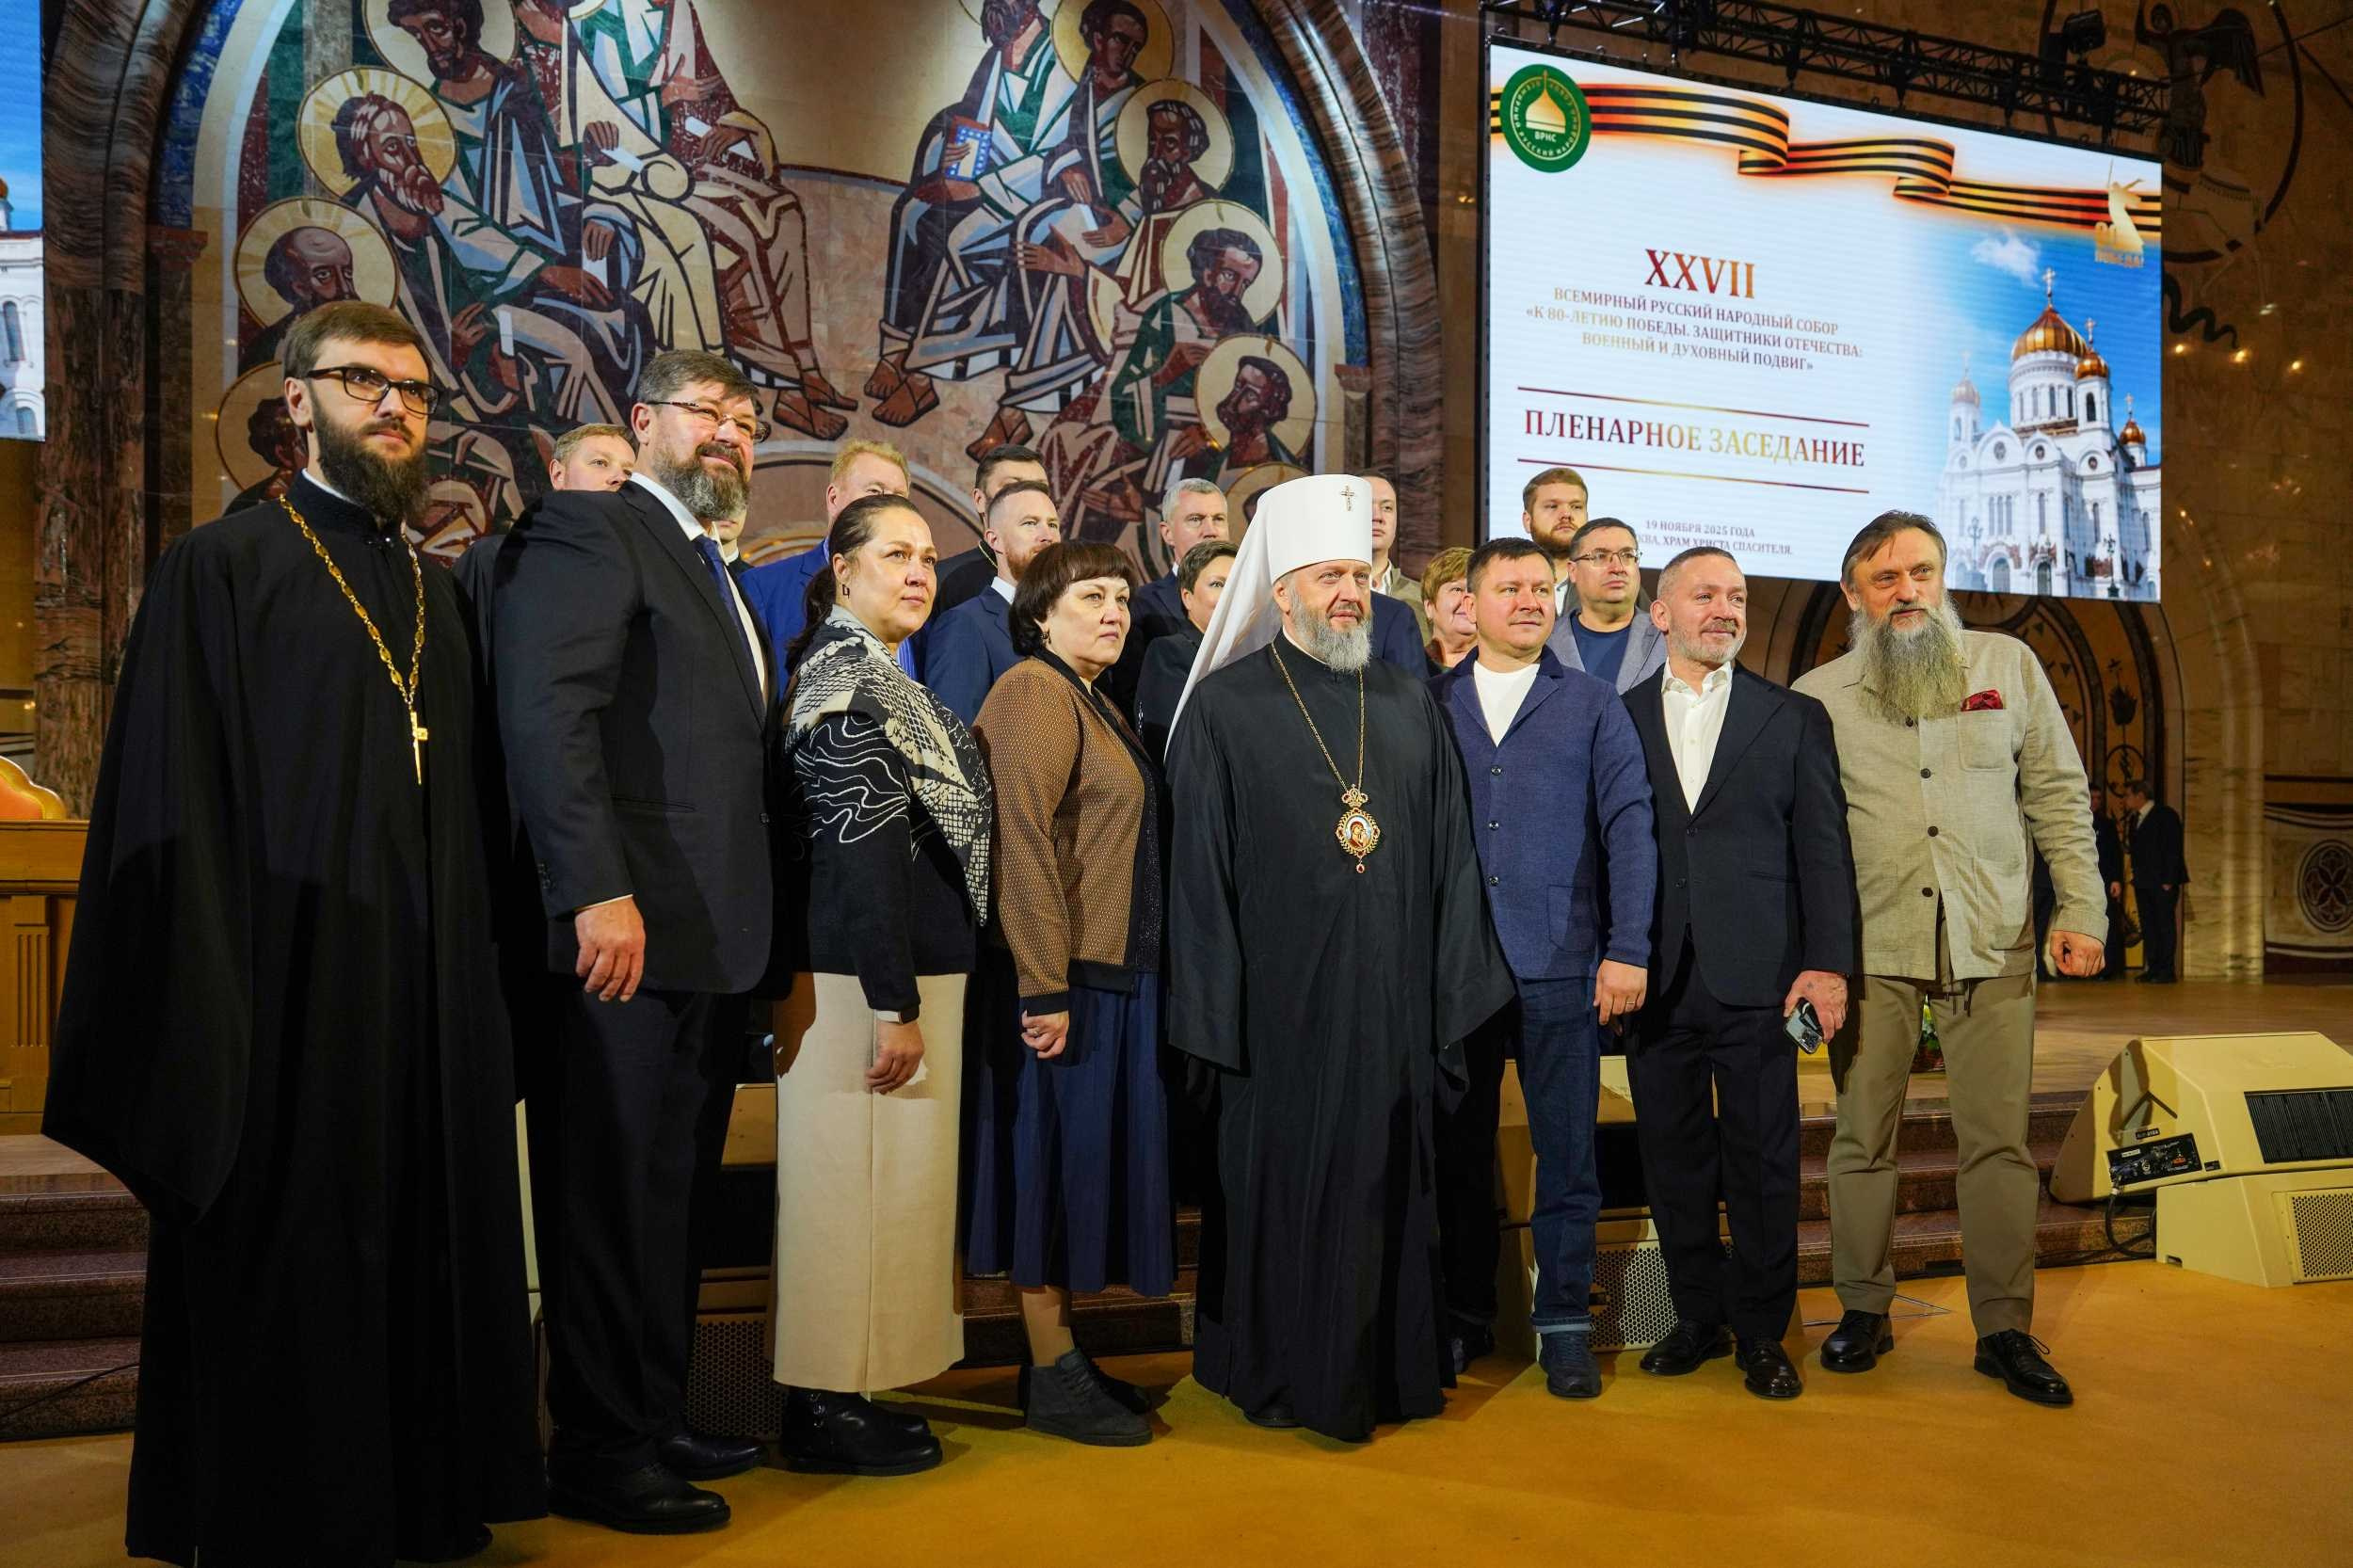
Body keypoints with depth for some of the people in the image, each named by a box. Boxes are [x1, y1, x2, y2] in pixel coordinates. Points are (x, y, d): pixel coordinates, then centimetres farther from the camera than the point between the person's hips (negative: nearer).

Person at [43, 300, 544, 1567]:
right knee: (286, 1283, 4)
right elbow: (174, 809, -7)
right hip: (292, 986, -5)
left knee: (421, 1259, 11)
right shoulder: (221, 567, -2)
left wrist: (476, 978, 8)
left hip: (430, 995, 5)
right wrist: (206, 1010, -14)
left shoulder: (435, 592, 15)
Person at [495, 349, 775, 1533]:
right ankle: (598, 1451, 14)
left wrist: (755, 940, 13)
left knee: (671, 1196, 15)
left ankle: (654, 1423, 27)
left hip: (709, 944, 9)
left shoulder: (717, 578, 22)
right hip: (627, 934, -8)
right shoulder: (587, 530, -4)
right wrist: (598, 893, -24)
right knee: (613, 1198, 1)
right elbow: (545, 713, -16)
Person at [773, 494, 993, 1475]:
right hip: (867, 977, -10)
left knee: (869, 1182, 14)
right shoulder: (852, 679, -13)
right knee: (859, 1182, -2)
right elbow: (862, 850, -19)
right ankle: (827, 1408, 11)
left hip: (898, 965, 10)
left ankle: (838, 1393, 25)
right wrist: (896, 1006, -21)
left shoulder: (867, 673, 16)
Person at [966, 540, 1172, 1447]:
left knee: (1080, 1163, 13)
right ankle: (1052, 1380, 9)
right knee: (1057, 1160, -2)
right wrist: (1045, 988, -24)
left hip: (1108, 974, 10)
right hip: (1062, 980, -9)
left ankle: (1060, 1354, 24)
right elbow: (1021, 840, -21)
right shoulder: (1035, 691, -12)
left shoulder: (1092, 700, 17)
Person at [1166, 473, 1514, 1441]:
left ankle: (1389, 1365, 28)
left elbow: (1450, 857, 10)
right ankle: (1280, 1373, 23)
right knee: (1282, 1183, 6)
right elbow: (1198, 870, -5)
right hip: (1280, 999, -3)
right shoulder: (1224, 707, -3)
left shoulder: (1410, 708, 10)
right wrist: (1211, 1016, -9)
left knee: (1386, 1180, 11)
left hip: (1391, 999, 4)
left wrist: (1455, 989, 5)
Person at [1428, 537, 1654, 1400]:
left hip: (1561, 967, -1)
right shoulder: (1429, 704, 7)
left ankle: (1565, 1322, 19)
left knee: (1566, 1151, 6)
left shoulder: (1593, 705, 5)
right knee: (1458, 1148, 9)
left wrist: (1627, 950, -8)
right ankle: (1465, 1315, 23)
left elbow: (1629, 829, 0)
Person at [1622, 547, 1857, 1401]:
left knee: (1763, 1162, 4)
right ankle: (1699, 1317, 24)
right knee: (1673, 1158, 9)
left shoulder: (1796, 717, 8)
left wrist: (1827, 962, -6)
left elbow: (1823, 848, 3)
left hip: (1755, 977, -1)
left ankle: (1762, 1332, 18)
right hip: (1654, 979, 1)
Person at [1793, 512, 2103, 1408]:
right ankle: (1863, 1311, 20)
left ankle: (2005, 1330, 15)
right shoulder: (1819, 695, 3)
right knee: (1863, 1136, 6)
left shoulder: (2008, 666, 7)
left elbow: (2058, 794, 9)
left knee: (1999, 1141, 3)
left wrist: (2080, 909, 2)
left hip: (1991, 948, 1)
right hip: (1870, 950, -1)